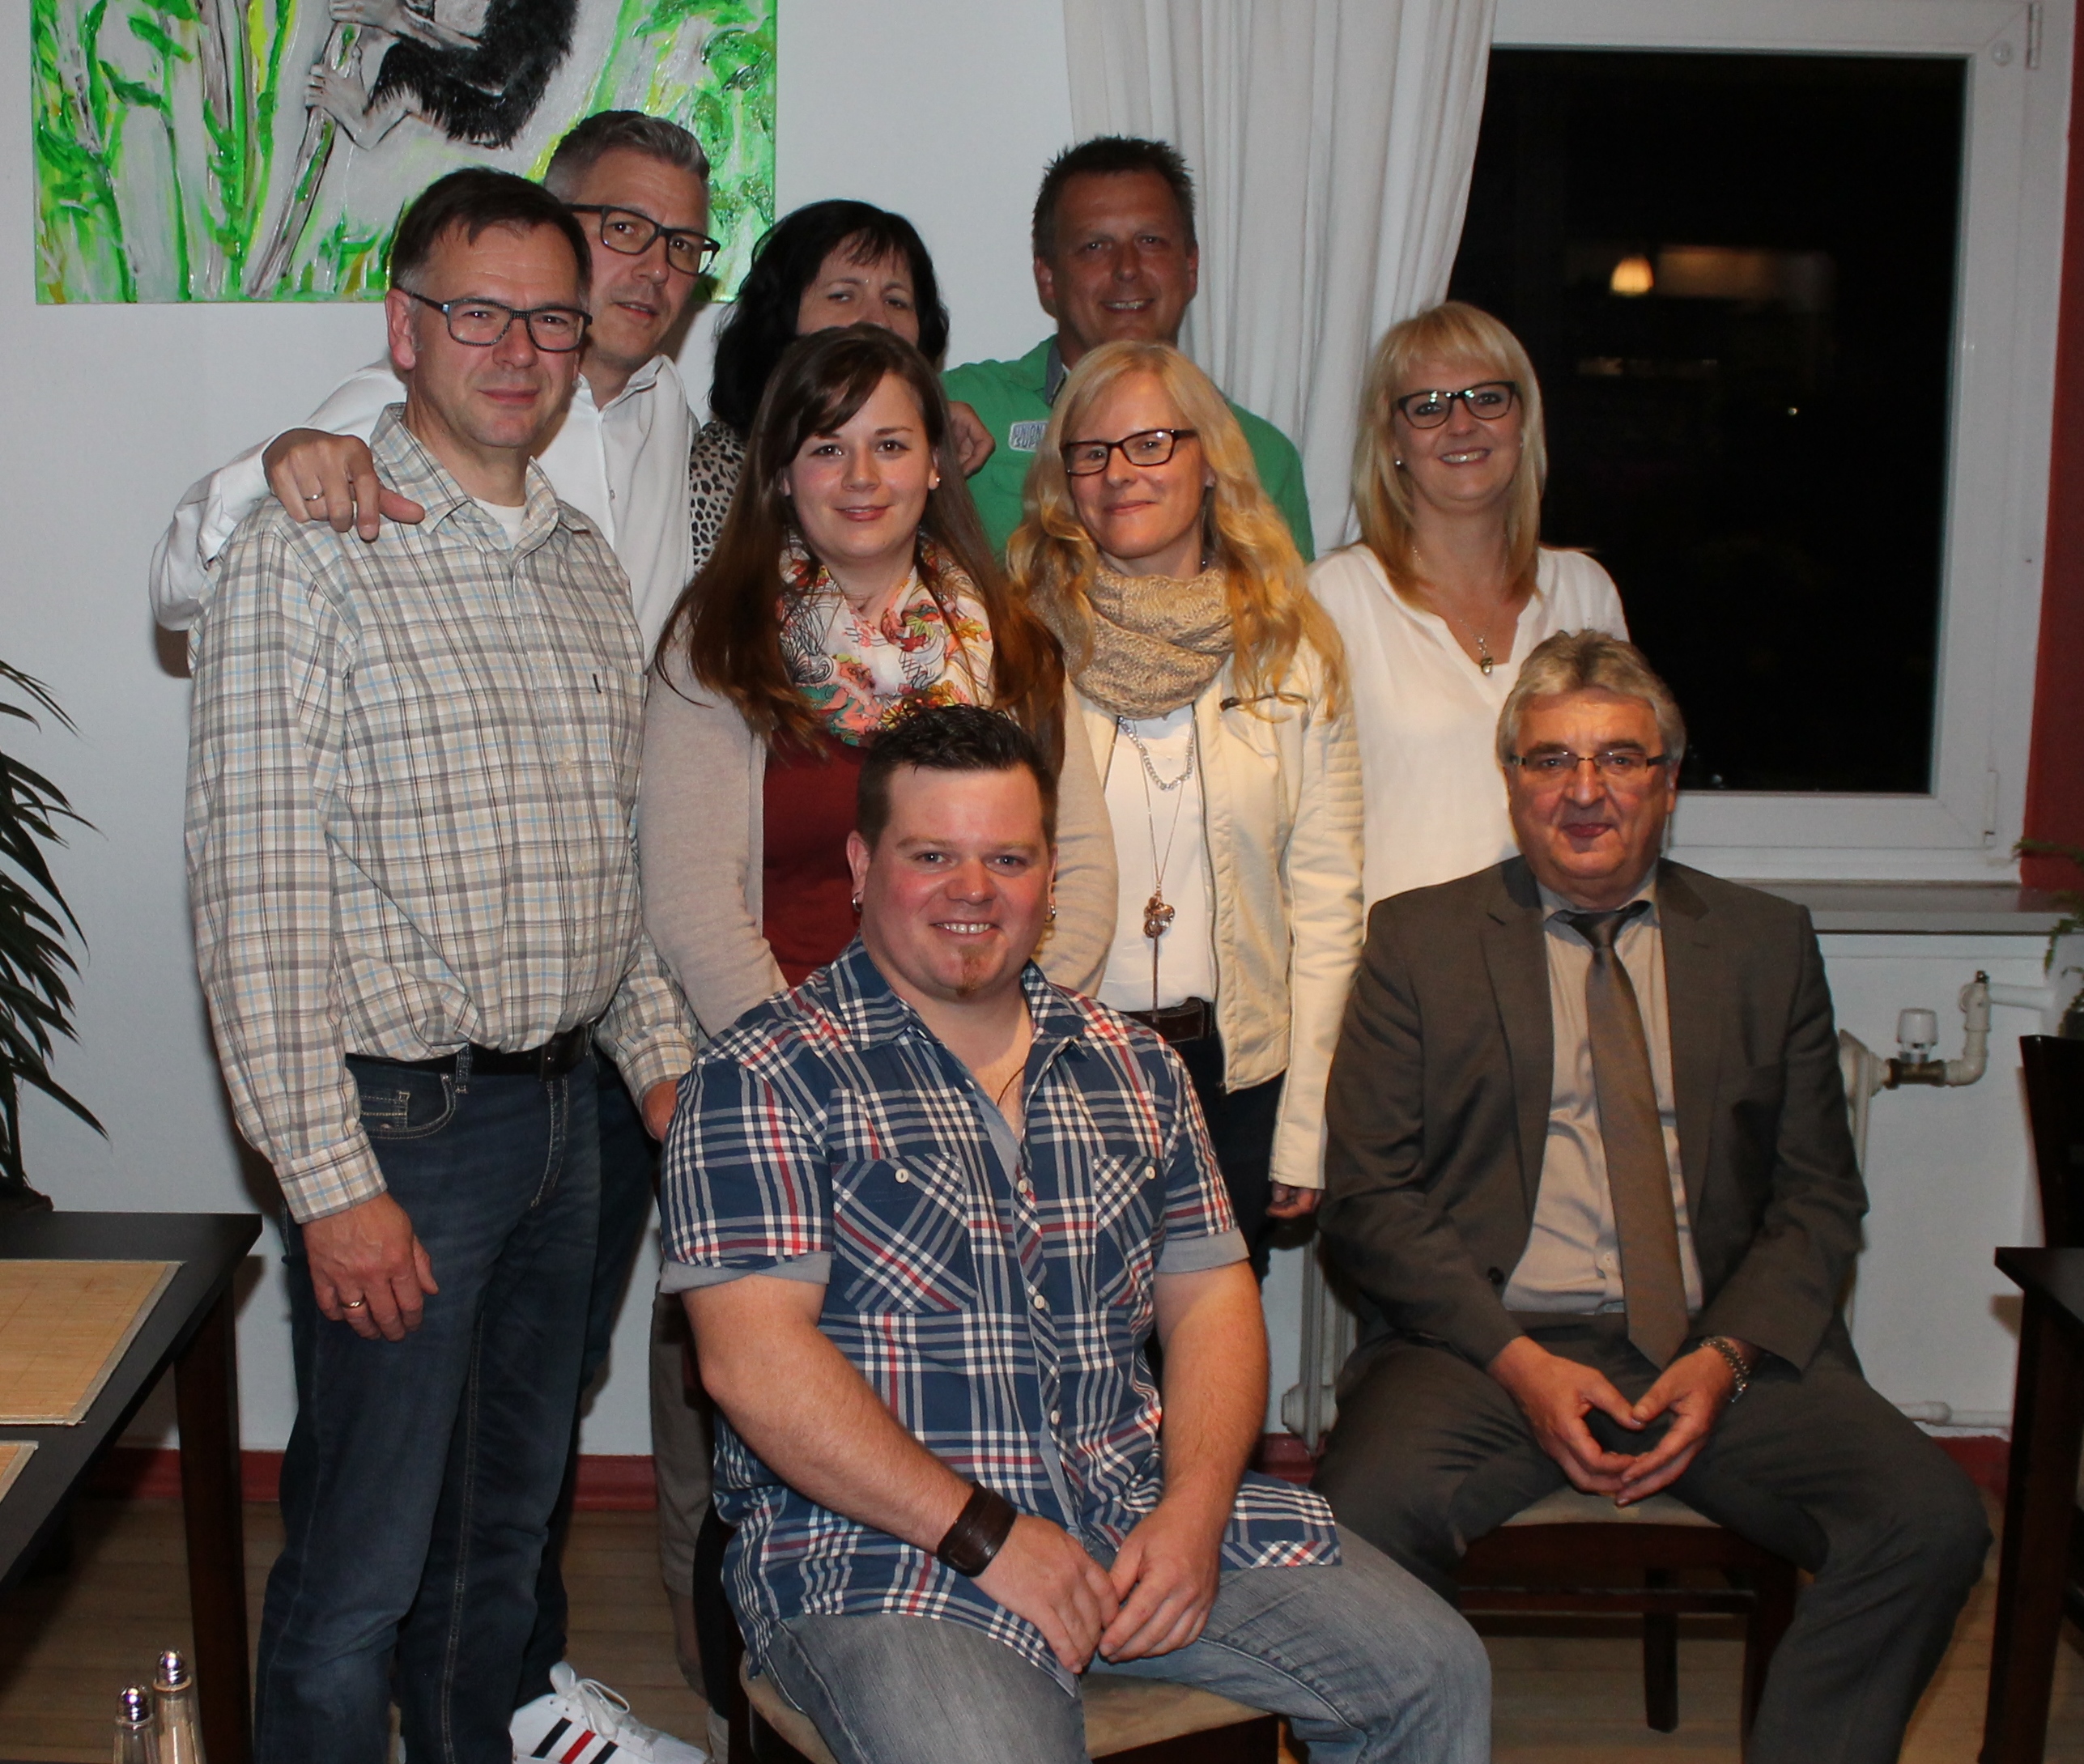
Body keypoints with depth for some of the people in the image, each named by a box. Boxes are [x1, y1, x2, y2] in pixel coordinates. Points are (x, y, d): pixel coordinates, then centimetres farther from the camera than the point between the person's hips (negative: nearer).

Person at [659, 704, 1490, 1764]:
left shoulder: (1135, 1070, 13)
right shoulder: (765, 1078, -5)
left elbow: (1209, 1301, 12)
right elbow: (754, 1359, -13)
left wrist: (1192, 1512, -6)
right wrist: (986, 1535, -16)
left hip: (1140, 1517, 6)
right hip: (877, 1548, -5)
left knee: (1436, 1674, -3)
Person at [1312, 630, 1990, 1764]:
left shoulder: (1766, 944, 14)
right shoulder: (1419, 940, 8)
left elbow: (1819, 1198, 11)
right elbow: (1370, 1196, 2)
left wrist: (1727, 1356, -7)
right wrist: (1517, 1362, -11)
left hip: (1719, 1346, 2)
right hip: (1488, 1343, -2)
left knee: (1932, 1522, -22)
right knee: (1363, 1518, -31)